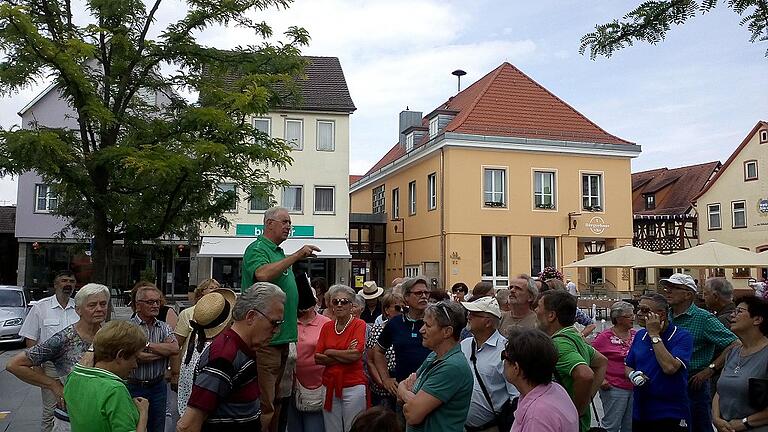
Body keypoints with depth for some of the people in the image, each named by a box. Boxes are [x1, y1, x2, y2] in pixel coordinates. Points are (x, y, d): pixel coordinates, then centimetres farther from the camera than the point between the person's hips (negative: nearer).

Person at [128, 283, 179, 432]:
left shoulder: (164, 327, 5)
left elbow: (175, 348, -14)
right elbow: (135, 356, -20)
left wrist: (146, 344, -15)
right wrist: (164, 351, -13)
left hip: (158, 387, 4)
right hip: (134, 387, -3)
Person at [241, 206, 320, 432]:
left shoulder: (280, 253, 19)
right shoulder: (257, 249, -8)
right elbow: (262, 274, -30)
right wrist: (296, 256, -26)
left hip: (281, 337, 9)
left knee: (275, 400, 17)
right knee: (264, 403, -5)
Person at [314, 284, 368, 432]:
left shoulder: (359, 324, -5)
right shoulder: (326, 327, 8)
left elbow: (356, 354, -17)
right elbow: (317, 358, 0)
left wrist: (329, 352, -5)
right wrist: (345, 356, -12)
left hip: (353, 386, -4)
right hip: (329, 385, 4)